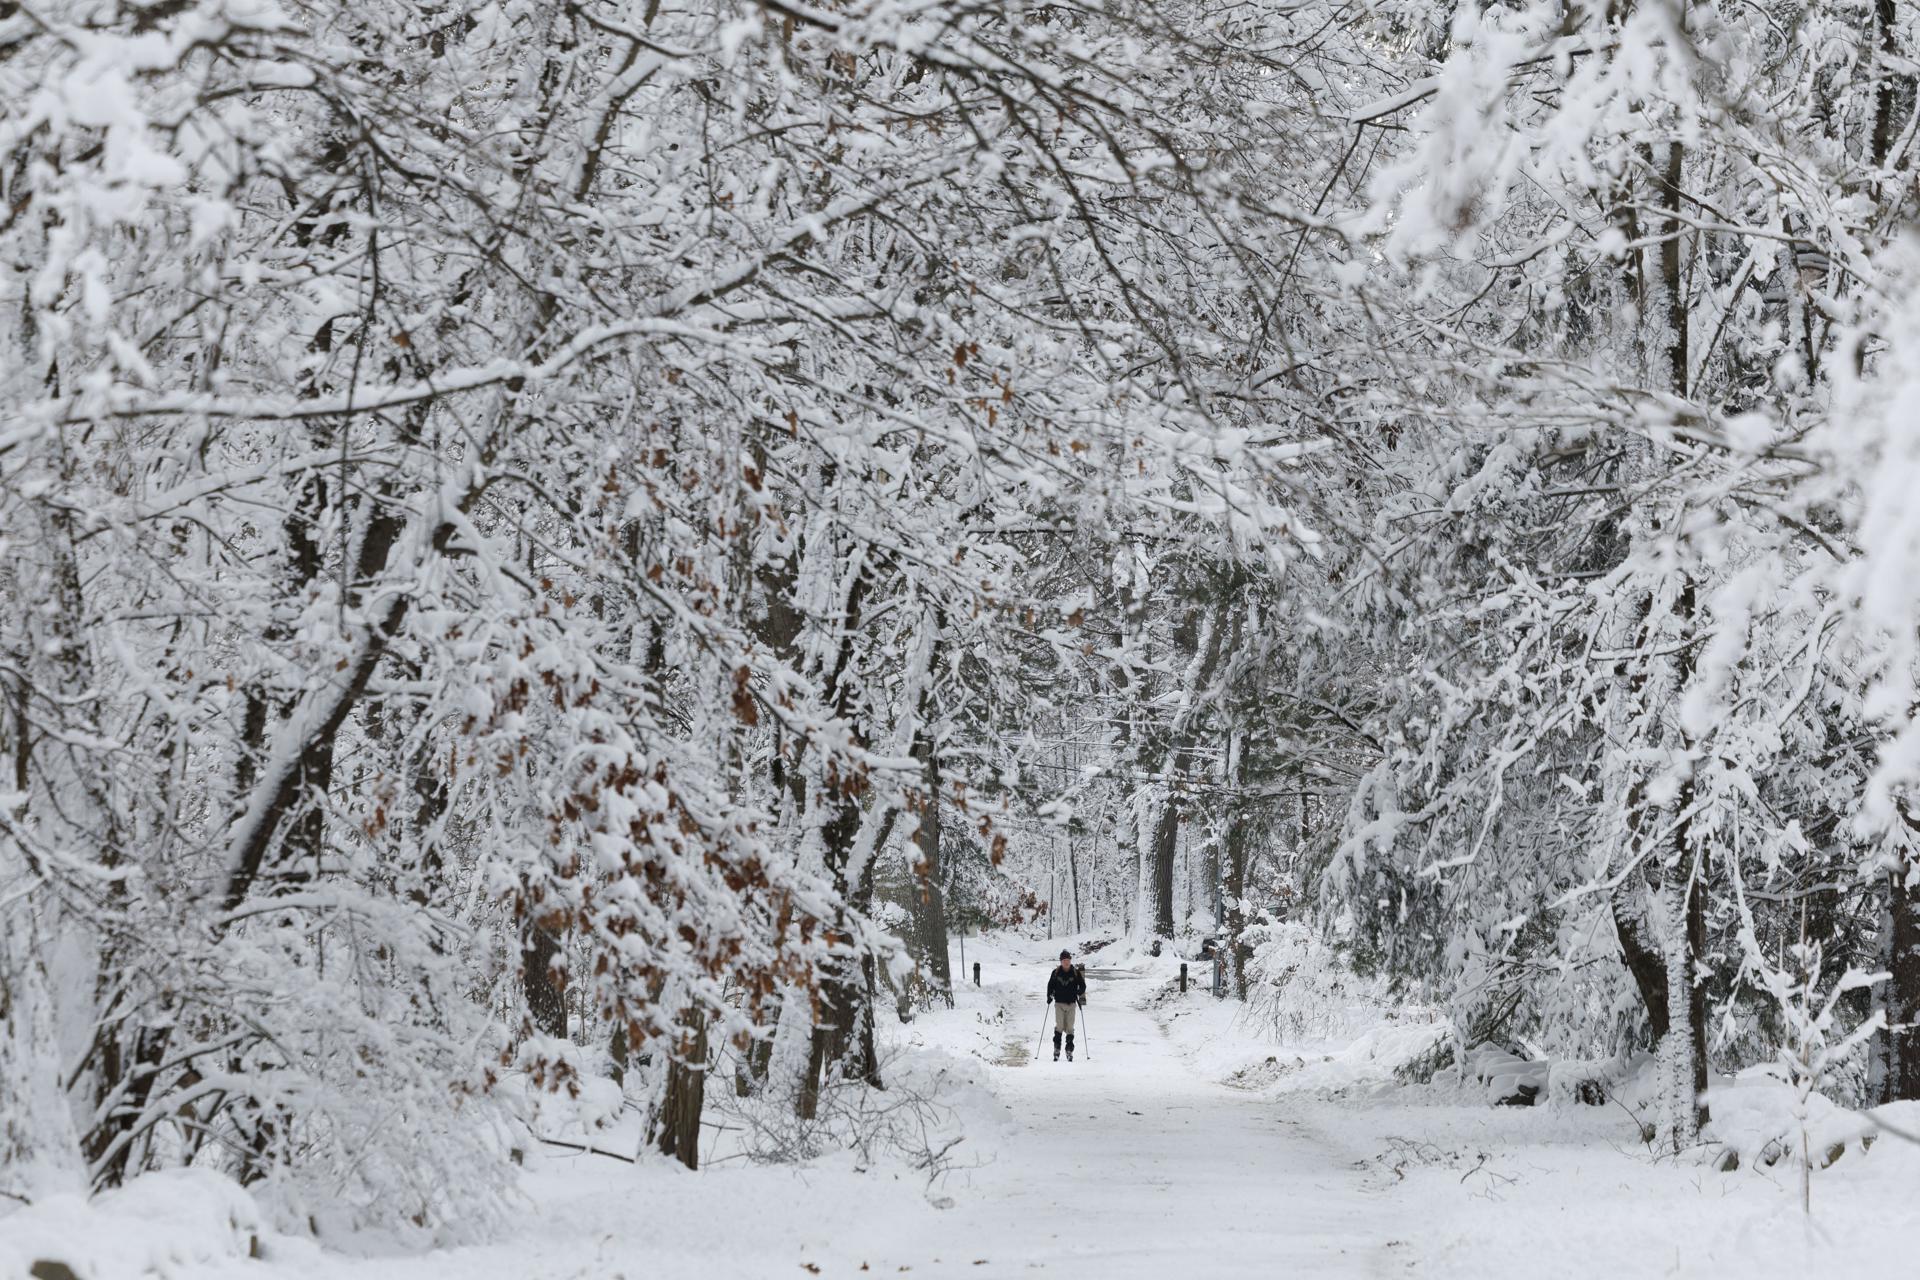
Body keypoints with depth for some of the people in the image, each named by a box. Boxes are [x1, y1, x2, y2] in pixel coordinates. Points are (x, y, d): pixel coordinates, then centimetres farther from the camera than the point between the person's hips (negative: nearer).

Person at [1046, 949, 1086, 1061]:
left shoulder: (1076, 973, 2)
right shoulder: (1056, 973, 3)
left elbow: (1082, 986, 8)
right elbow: (1050, 985, 12)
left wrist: (1080, 993, -11)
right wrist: (1050, 996, -2)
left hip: (1071, 1004, 0)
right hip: (1059, 1003, 0)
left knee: (1069, 1028, 1)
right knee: (1059, 1026, -10)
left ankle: (1069, 1051, 8)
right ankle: (1056, 1050, -6)